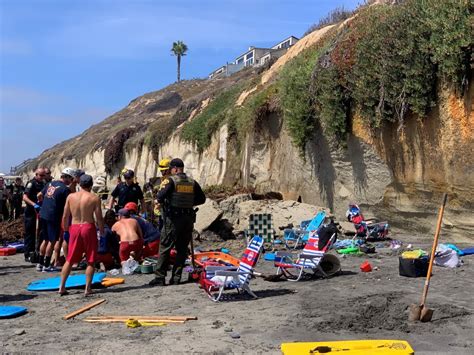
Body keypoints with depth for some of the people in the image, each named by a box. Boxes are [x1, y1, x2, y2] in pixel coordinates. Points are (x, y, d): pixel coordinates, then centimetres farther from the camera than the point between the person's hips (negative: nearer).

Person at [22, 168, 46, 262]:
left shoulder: (42, 184, 12)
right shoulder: (31, 183, -11)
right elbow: (25, 197, -21)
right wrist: (34, 204, -34)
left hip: (40, 212, 7)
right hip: (31, 213, -7)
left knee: (39, 233, 12)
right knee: (30, 234, -1)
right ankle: (28, 255, 4)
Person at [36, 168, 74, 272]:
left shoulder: (50, 184, 10)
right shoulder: (65, 189, -12)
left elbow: (40, 195, 20)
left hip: (43, 215, 7)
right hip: (53, 217, -7)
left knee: (45, 240, 17)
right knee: (52, 241, 3)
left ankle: (40, 263, 21)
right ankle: (46, 265, 7)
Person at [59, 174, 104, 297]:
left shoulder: (70, 197, 3)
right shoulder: (94, 198, -6)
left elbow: (65, 216, 6)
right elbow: (99, 218, -6)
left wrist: (66, 231, 18)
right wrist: (102, 233, 6)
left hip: (74, 228, 3)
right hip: (89, 227, -3)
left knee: (69, 260, 13)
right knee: (90, 261, 7)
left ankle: (62, 287, 13)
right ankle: (87, 289, 6)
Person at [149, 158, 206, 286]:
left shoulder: (170, 180, -8)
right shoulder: (192, 182, 7)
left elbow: (160, 197, -18)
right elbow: (202, 199, 9)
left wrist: (163, 202, 3)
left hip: (172, 218, -5)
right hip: (188, 219, 5)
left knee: (165, 248, 2)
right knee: (182, 249, 10)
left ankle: (160, 277, 2)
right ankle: (176, 277, 12)